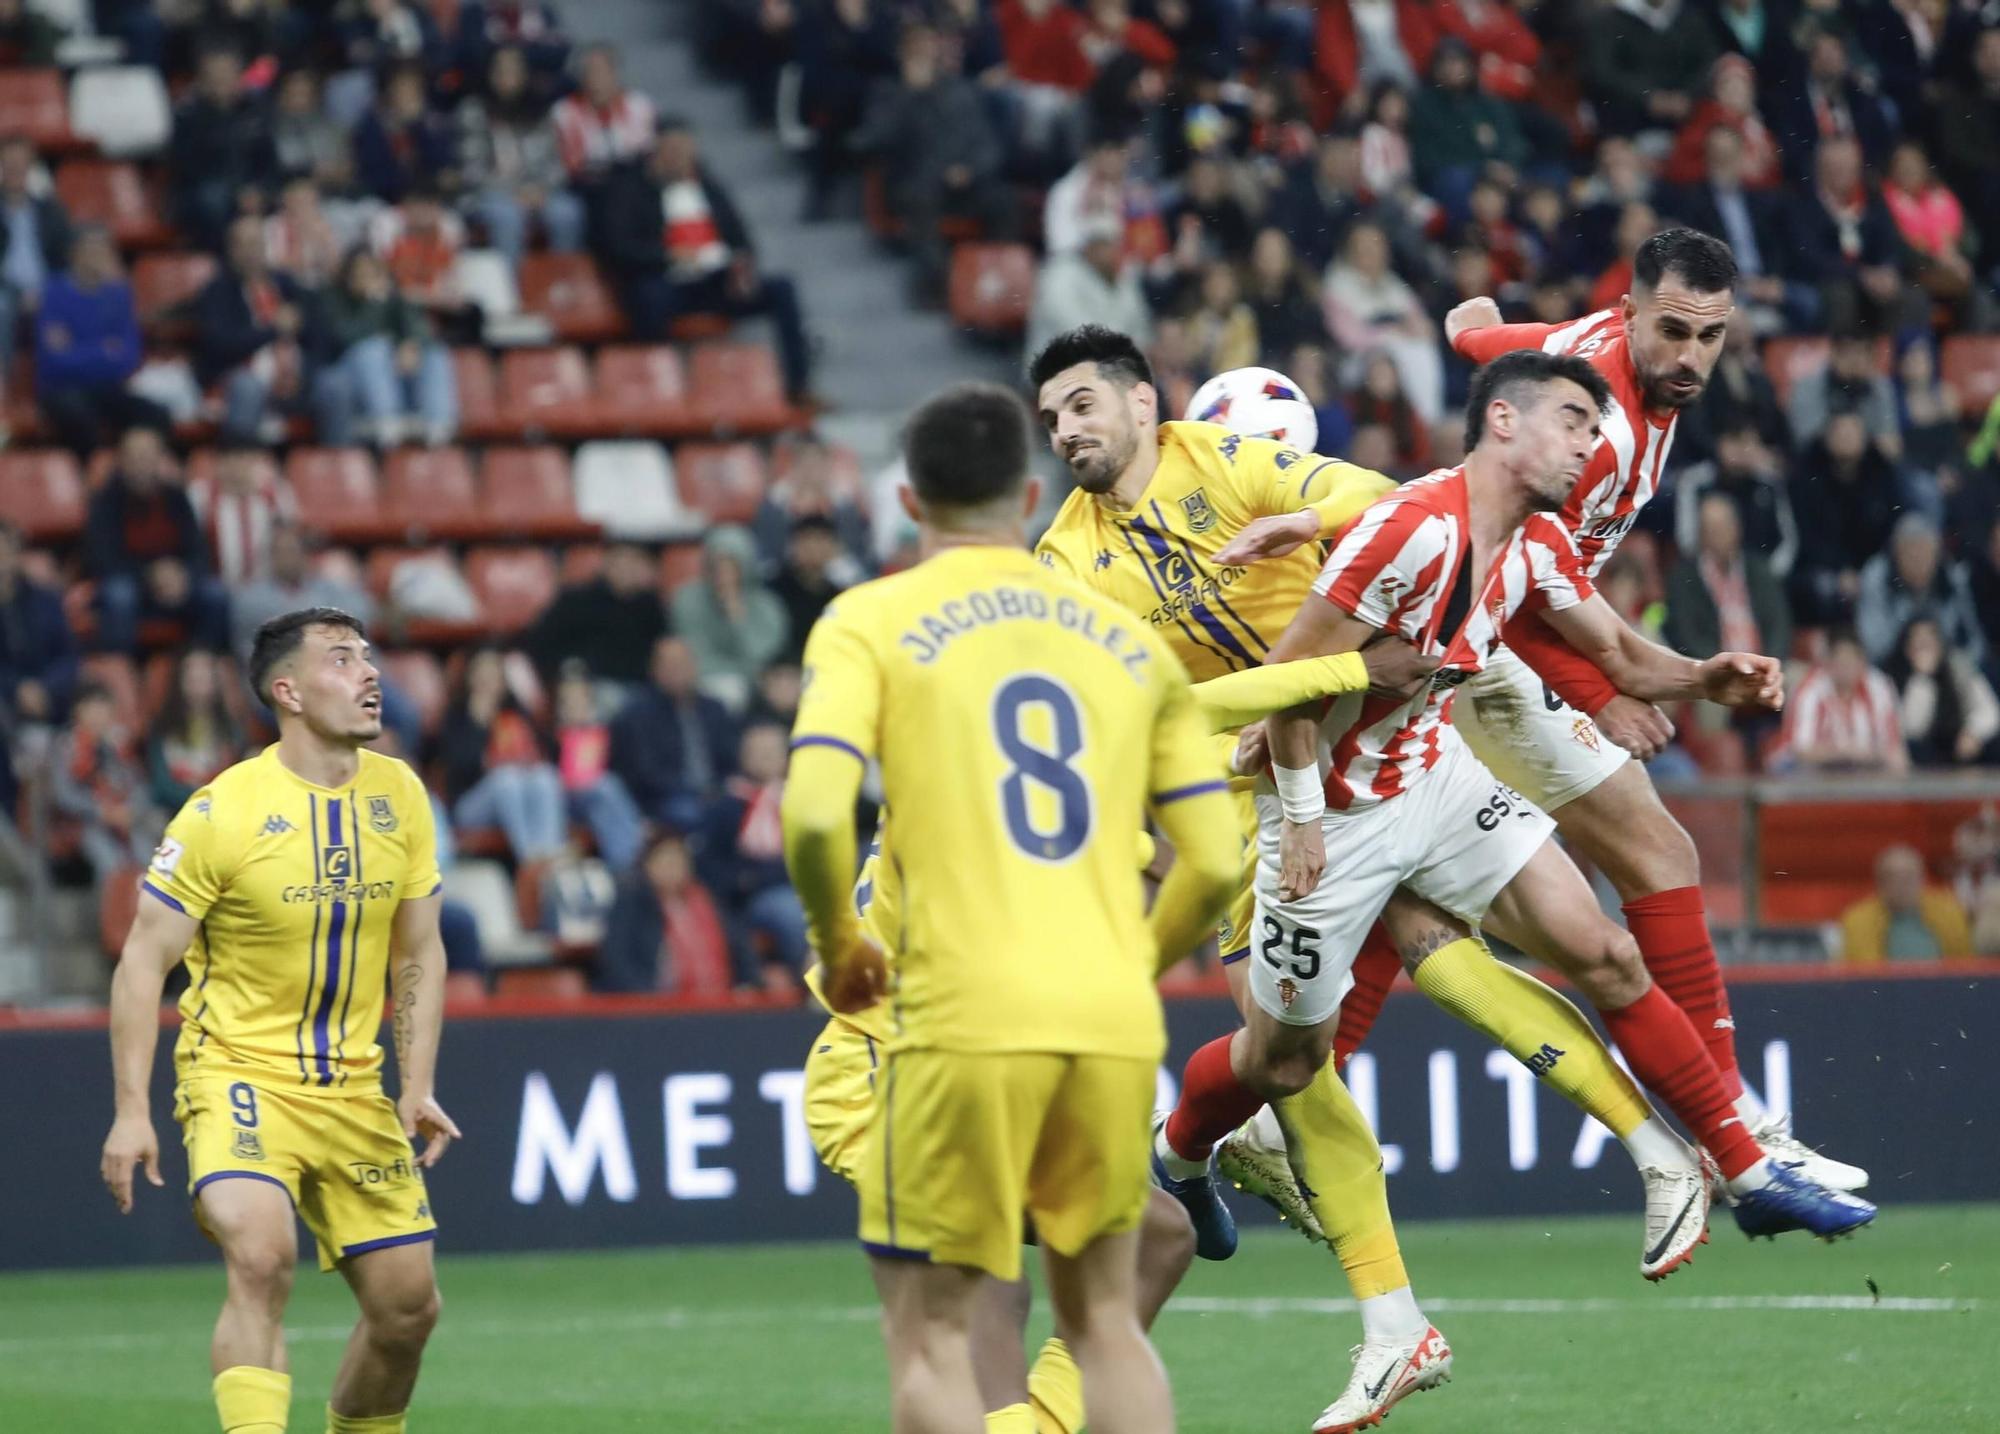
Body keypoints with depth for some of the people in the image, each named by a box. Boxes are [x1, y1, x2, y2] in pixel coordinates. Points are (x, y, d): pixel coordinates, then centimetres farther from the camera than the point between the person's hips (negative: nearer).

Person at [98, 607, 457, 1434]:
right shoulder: (222, 812, -14)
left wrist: (418, 1085, 3)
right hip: (240, 1076, -6)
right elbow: (144, 961, -10)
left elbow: (418, 953, 13)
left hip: (353, 1089, 6)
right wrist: (131, 1110, -16)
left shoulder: (399, 795, 3)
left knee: (408, 1305, 4)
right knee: (262, 1258, -29)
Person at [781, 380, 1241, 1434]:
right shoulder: (1129, 641, 13)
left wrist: (838, 948, 5)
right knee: (1105, 1315, 16)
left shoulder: (873, 622, 2)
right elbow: (1216, 863, 10)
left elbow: (813, 816, -13)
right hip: (1114, 1023, 4)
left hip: (966, 1020, -4)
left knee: (929, 1331, 4)